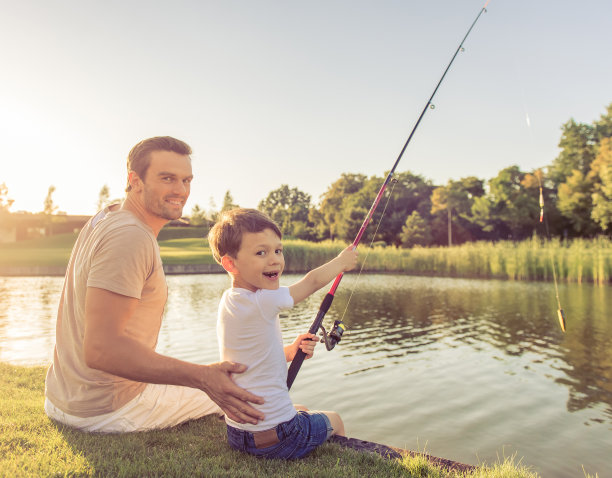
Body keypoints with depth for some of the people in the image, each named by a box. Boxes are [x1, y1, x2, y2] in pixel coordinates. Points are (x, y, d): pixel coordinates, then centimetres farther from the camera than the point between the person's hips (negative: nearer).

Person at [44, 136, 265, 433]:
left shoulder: (106, 217, 4)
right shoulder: (129, 236, -27)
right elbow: (101, 348, -35)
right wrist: (203, 377, -38)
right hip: (104, 411, -10)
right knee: (226, 395, 3)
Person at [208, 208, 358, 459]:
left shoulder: (230, 302, 1)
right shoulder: (260, 303, -25)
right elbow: (312, 281, -10)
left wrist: (289, 352, 3)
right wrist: (341, 261, 7)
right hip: (275, 439, -8)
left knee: (301, 410, 36)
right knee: (333, 420, 21)